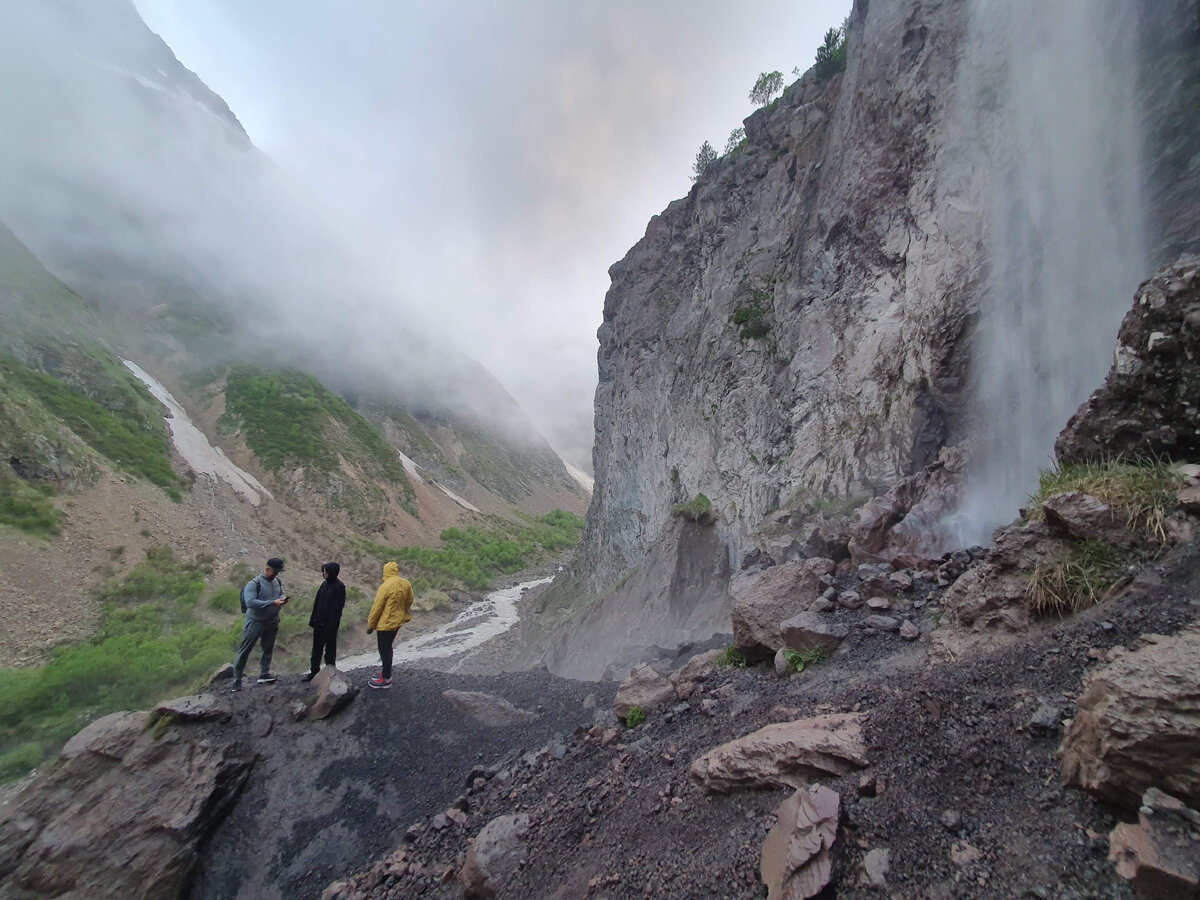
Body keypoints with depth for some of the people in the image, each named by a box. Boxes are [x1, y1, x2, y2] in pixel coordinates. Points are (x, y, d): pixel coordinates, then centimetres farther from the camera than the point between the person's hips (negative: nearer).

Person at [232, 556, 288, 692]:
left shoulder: (277, 582, 0)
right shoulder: (254, 583, -20)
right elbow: (250, 602, -30)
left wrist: (283, 598, -9)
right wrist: (272, 602, -33)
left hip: (272, 622, 6)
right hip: (255, 623, -6)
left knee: (268, 649, 16)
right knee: (244, 651, 3)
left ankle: (264, 675, 29)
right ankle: (237, 680, 14)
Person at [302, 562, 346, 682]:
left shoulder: (339, 587, -14)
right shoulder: (324, 584, 6)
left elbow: (338, 607, -16)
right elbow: (317, 602, 11)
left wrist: (332, 624, -18)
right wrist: (313, 619, 9)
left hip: (330, 624, -7)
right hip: (319, 622, 7)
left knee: (330, 649, 6)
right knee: (316, 648, 13)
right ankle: (314, 672, 24)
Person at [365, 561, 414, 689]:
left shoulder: (386, 586, -21)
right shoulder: (406, 584, -2)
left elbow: (376, 608, -16)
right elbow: (409, 601, 9)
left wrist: (370, 625, -5)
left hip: (386, 623, -7)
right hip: (397, 621, 7)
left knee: (384, 650, 5)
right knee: (387, 647, 22)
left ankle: (386, 679, 14)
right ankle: (387, 672, 34)